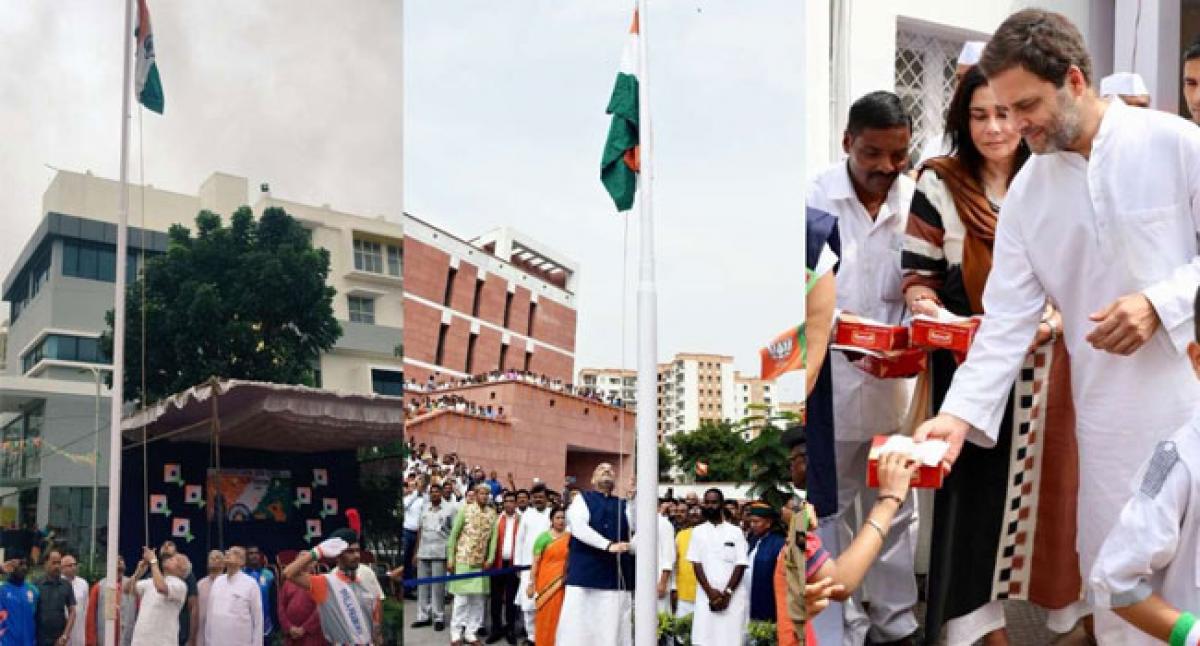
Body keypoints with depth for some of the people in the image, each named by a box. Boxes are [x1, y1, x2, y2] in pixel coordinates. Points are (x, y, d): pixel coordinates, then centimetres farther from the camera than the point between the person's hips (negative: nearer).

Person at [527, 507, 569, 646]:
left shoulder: (570, 538, 6)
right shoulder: (544, 537, -2)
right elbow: (535, 562, -3)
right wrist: (531, 584, -7)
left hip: (564, 584, 2)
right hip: (547, 583, -2)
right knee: (546, 616, 1)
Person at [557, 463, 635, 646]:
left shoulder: (624, 504, 17)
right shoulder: (582, 498, 8)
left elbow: (636, 526, 0)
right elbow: (578, 527, -9)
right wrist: (608, 545, -18)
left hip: (617, 576, 3)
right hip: (585, 572, -3)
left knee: (613, 628, 0)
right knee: (579, 626, -5)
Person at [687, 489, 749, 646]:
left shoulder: (735, 532, 5)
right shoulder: (698, 532, 9)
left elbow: (740, 565, 0)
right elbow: (696, 564, 3)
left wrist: (727, 593, -11)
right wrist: (710, 592, -9)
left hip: (732, 597, -1)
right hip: (706, 596, 1)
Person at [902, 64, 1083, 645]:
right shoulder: (939, 183, -2)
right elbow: (919, 273, -2)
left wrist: (1055, 319, -13)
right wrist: (927, 309, -23)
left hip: (1044, 365, 2)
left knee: (1045, 485, 7)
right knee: (974, 489, 2)